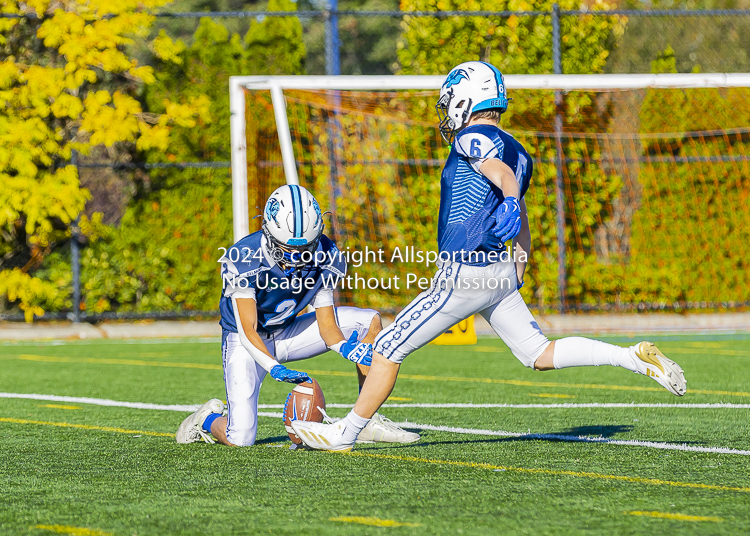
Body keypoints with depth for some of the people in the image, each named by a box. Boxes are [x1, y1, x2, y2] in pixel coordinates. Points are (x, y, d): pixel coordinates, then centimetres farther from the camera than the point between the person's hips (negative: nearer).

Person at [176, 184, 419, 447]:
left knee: (369, 321, -12)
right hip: (248, 343, -5)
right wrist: (275, 368, -48)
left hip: (288, 332, 5)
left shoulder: (324, 257, -17)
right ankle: (207, 419, 19)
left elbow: (327, 326, -12)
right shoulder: (243, 259, -30)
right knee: (240, 440, -19)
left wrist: (348, 349, -35)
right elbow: (248, 332, -31)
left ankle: (368, 421, -7)